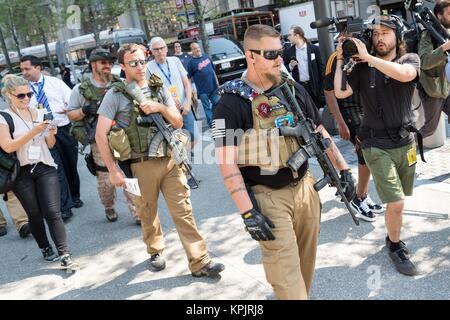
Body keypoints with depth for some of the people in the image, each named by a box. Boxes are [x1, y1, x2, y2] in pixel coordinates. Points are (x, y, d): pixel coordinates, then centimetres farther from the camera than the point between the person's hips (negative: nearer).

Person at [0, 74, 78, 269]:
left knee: (52, 212, -6)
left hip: (45, 168, 1)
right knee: (35, 214, 10)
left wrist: (51, 134, -10)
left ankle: (65, 255, -5)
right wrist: (33, 132, -22)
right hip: (21, 173, -1)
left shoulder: (40, 113, 5)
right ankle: (45, 248, 30)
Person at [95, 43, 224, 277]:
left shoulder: (159, 89, 9)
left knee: (183, 211, 0)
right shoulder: (116, 95, -3)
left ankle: (200, 262, 6)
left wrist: (161, 108, -11)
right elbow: (100, 135, -6)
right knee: (148, 214, 13)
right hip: (142, 164, -2)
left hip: (170, 160, 2)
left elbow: (178, 123, 8)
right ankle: (155, 251, 38)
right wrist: (113, 170, -9)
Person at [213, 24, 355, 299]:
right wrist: (247, 212, -20)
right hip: (267, 197, -5)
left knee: (306, 261, 17)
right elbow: (227, 161, -16)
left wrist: (344, 170, 10)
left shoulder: (294, 89, 5)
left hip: (304, 187, 6)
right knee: (286, 270, -3)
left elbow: (319, 132, 14)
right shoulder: (232, 102, -12)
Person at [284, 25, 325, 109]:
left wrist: (321, 85, -1)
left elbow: (320, 67, 2)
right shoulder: (289, 51, 4)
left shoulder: (314, 49, -1)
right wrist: (290, 66, -13)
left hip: (314, 85, -1)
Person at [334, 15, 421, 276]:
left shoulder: (410, 59, -1)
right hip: (377, 146, -2)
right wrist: (340, 60, -9)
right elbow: (341, 93, -14)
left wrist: (369, 57, -22)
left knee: (398, 199, 15)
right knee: (396, 203, -7)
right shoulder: (362, 67, -2)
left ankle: (393, 233, 40)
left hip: (405, 142, 3)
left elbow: (404, 74, -25)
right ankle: (395, 246, 17)